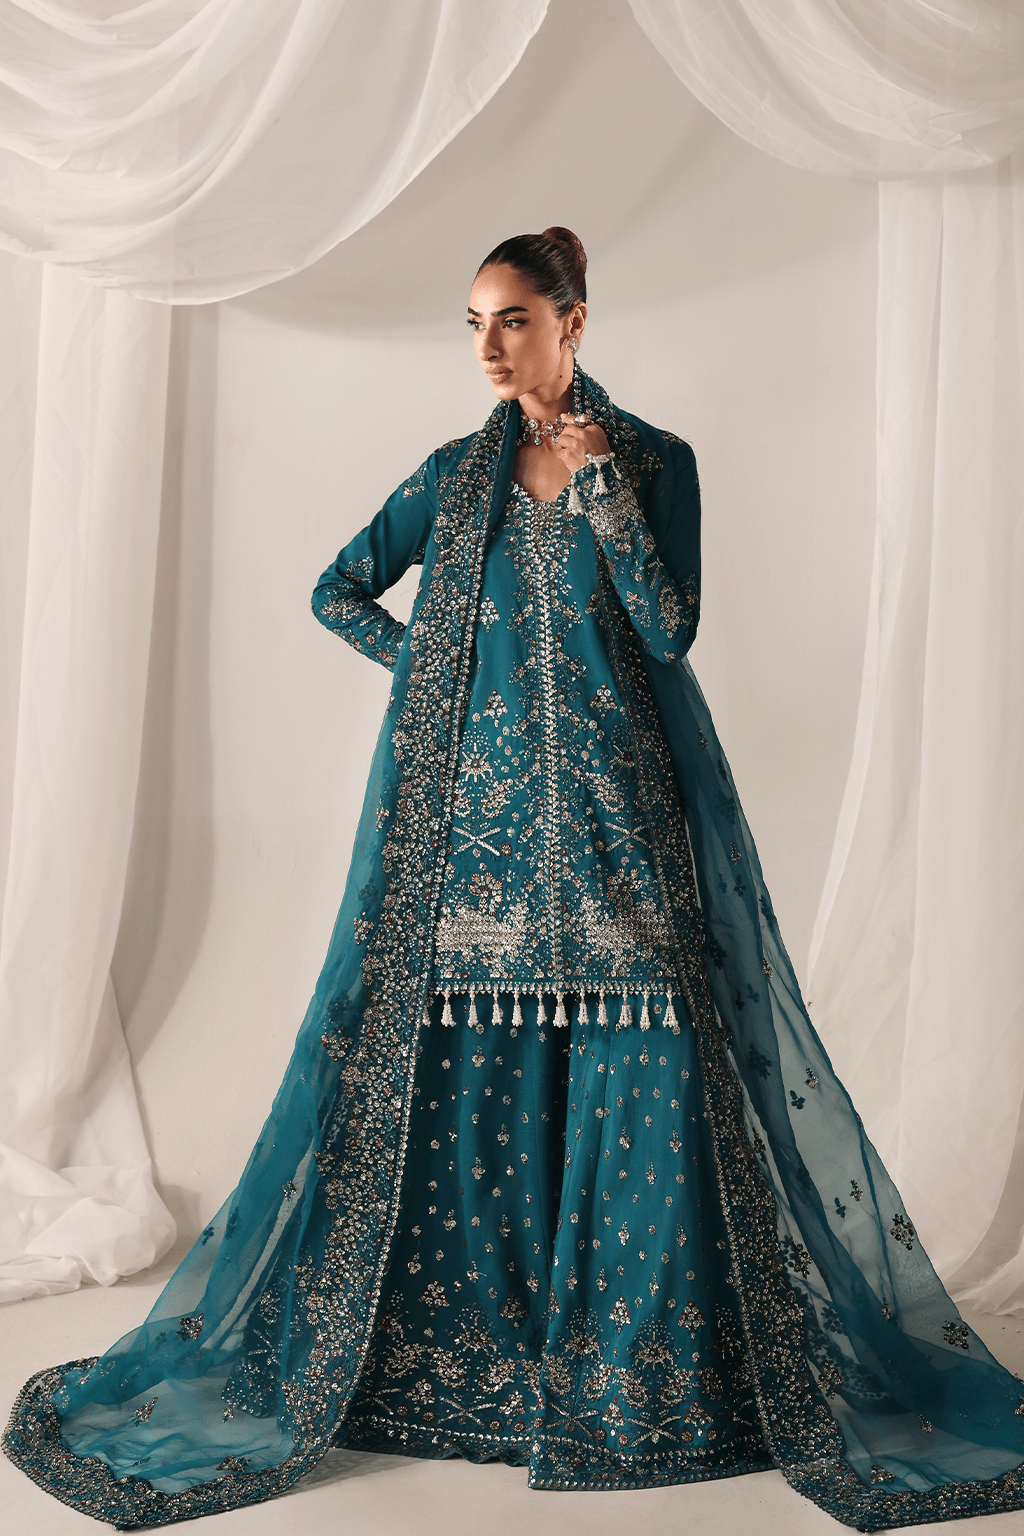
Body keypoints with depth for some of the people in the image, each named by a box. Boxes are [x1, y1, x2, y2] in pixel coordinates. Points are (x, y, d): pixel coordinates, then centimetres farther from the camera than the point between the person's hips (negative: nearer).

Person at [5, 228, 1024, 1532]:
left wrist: (603, 480, -11)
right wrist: (430, 666, 6)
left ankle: (642, 1352, 12)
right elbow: (338, 592, 18)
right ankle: (458, 1340, 19)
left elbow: (670, 629, -7)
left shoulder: (654, 459, 4)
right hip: (475, 809, 2)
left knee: (641, 1066, -4)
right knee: (466, 1064, 3)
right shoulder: (456, 474, 11)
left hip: (615, 811, -2)